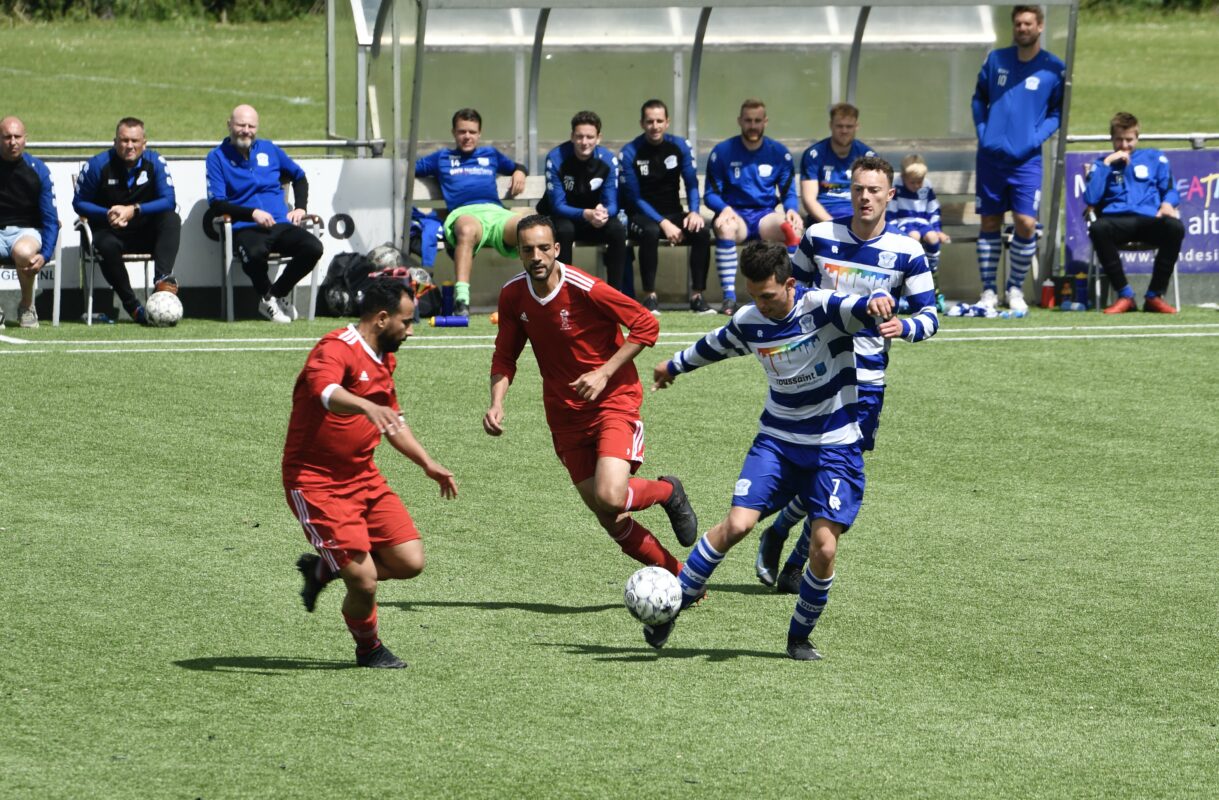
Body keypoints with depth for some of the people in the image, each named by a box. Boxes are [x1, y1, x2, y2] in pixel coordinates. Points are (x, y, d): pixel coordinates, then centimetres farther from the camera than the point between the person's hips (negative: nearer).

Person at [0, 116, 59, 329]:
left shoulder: (37, 170, -1)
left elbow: (50, 220, -1)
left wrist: (45, 255, -16)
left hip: (27, 231, -1)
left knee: (23, 251, -38)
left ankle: (27, 306, -9)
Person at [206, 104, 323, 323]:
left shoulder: (268, 149, 18)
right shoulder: (218, 157, 6)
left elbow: (299, 176, 31)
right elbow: (216, 202, -2)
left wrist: (300, 208, 14)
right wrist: (252, 213, -14)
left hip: (281, 224, 4)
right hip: (245, 229, -4)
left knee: (313, 248, -25)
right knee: (255, 253, -40)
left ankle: (278, 293, 2)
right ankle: (266, 297, -6)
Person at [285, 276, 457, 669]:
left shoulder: (384, 360, 12)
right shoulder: (336, 350, -18)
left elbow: (392, 420, 28)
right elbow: (325, 390, -41)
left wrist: (428, 465, 25)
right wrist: (365, 406, -60)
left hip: (364, 477, 9)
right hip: (316, 483, -9)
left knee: (409, 561, -2)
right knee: (364, 581, -13)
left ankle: (323, 569, 20)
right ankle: (369, 648, 17)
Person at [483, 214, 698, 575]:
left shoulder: (585, 289, -20)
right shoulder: (512, 296, -3)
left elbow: (646, 325, -13)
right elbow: (505, 356, 9)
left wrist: (604, 373, -18)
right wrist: (497, 402, -8)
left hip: (613, 400, -5)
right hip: (565, 413, 5)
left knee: (609, 498, -25)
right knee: (609, 519, 3)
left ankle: (667, 492, 9)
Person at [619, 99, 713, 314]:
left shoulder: (680, 146, 1)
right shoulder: (630, 153, -10)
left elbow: (692, 183, 3)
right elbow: (635, 198, -11)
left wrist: (693, 212, -18)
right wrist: (663, 223, -22)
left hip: (674, 214, 3)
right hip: (642, 216, -3)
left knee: (702, 231, -26)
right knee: (650, 232, -38)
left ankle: (697, 296, -18)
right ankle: (650, 296, -28)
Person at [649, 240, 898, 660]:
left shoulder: (823, 307, -16)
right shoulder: (747, 322, -2)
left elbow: (865, 309, -34)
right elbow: (714, 345, 20)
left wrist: (878, 303, -60)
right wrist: (674, 366, 38)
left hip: (834, 449, -3)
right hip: (776, 441, 3)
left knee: (824, 546, -12)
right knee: (737, 524, -15)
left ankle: (800, 637, 11)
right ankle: (672, 604, 0)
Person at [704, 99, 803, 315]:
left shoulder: (779, 153, 8)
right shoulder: (722, 152, 3)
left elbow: (788, 192, 9)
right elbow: (711, 194, 2)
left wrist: (791, 209, -15)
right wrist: (724, 208, -21)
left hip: (766, 216, 1)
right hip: (735, 214, -1)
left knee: (794, 227, -33)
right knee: (725, 227, -40)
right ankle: (729, 297, -37)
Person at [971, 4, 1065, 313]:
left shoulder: (1054, 68, -1)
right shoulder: (996, 60, 7)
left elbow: (1058, 111, 4)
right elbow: (979, 98, 15)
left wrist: (1036, 137, -9)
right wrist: (982, 131, 2)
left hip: (1026, 159, -2)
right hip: (991, 156, 2)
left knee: (1026, 223, -11)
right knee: (990, 223, 5)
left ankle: (1016, 288, 7)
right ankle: (989, 291, 12)